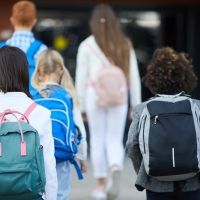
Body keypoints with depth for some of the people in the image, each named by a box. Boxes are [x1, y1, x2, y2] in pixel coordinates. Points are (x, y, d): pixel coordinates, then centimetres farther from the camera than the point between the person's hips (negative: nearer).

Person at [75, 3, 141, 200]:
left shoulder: (87, 45, 0)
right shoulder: (125, 44, 6)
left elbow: (81, 77, 1)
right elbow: (133, 75, 7)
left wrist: (80, 106, 8)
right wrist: (136, 103, 13)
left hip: (94, 95, -1)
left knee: (97, 140, 10)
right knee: (114, 140, 7)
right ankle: (115, 168, -23)